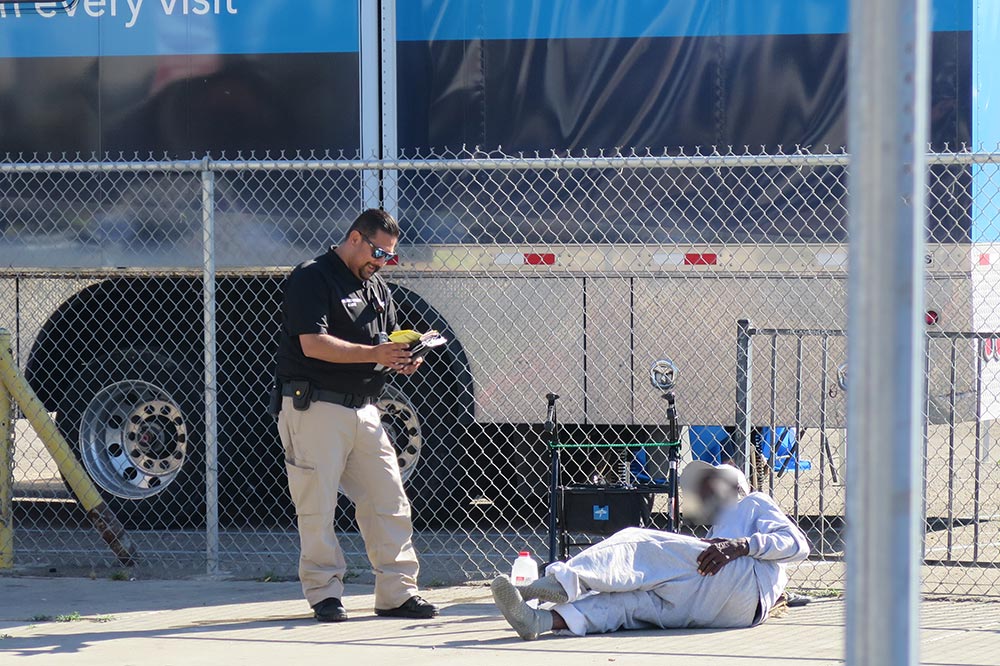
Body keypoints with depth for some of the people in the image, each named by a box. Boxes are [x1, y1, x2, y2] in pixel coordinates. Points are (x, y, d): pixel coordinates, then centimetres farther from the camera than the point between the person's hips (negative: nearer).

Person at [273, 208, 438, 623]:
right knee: (317, 507, -3)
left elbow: (386, 344, 23)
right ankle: (324, 593, 3)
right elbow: (314, 344, -18)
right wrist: (372, 353, -21)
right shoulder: (312, 278, -7)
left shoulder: (378, 289, 20)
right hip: (315, 406, -8)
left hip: (364, 408, 8)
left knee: (389, 503, 4)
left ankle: (397, 592, 9)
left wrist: (402, 361, -1)